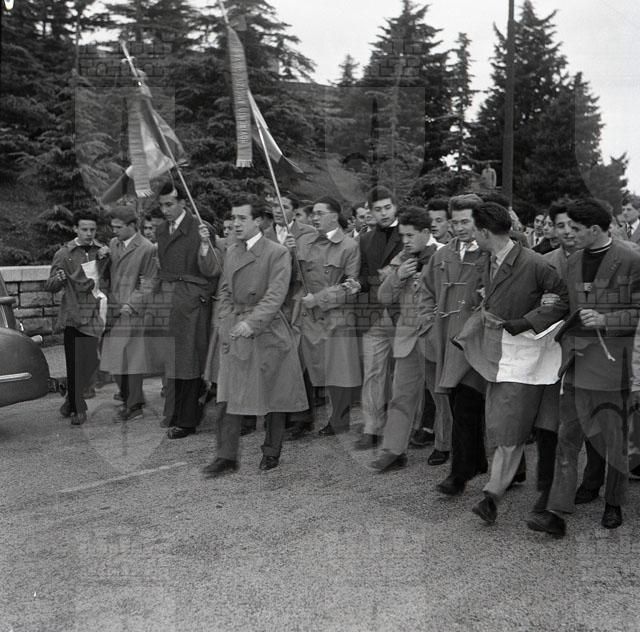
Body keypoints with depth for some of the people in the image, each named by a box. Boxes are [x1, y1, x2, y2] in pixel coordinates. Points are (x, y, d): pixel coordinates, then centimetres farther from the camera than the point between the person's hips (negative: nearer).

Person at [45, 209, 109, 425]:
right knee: (75, 364, -3)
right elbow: (49, 286, 0)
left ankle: (72, 402, 22)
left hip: (96, 315, 3)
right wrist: (58, 279, -23)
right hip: (75, 315, -3)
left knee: (91, 362, 2)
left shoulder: (103, 251, 11)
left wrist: (105, 258, -4)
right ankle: (77, 408, 11)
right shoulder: (64, 254, 2)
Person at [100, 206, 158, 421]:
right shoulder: (112, 244, 14)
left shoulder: (146, 249, -7)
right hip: (112, 310, 7)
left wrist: (132, 304, -13)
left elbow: (148, 283, -7)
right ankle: (127, 399, 24)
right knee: (114, 359, 9)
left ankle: (134, 405, 9)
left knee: (131, 359, -2)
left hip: (132, 312, -6)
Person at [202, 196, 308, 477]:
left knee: (273, 394, 6)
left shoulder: (277, 253, -9)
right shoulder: (230, 252, 12)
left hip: (267, 333, -5)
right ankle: (226, 456, 7)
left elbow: (275, 295, -17)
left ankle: (271, 452, 22)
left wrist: (252, 322, -24)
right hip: (234, 334, 5)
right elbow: (225, 291, 15)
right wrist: (226, 322, 1)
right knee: (231, 395, 1)